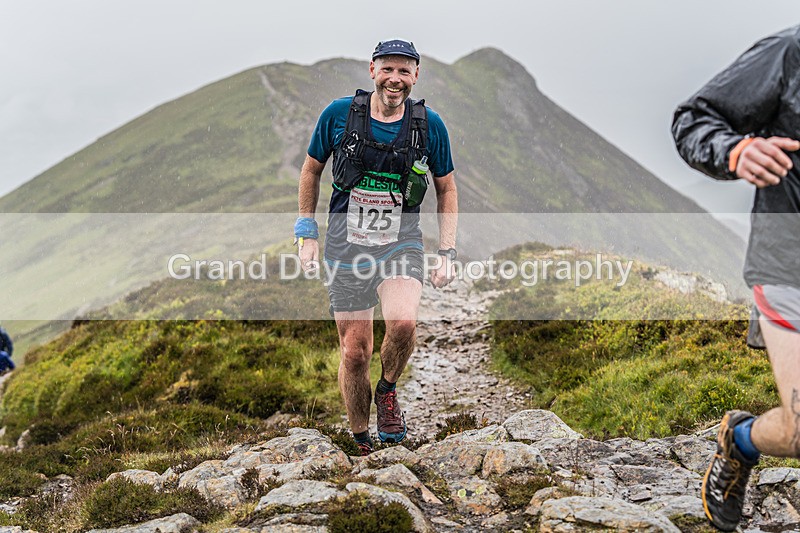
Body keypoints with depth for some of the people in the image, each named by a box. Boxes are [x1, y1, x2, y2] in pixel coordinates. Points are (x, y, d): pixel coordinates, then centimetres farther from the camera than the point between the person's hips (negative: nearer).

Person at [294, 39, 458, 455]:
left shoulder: (429, 124, -3)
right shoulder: (339, 114, -5)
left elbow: (446, 189, 9)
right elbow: (311, 170, 9)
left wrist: (447, 253, 2)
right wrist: (307, 235, 6)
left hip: (401, 241, 0)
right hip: (346, 243, 0)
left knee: (403, 323, -28)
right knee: (355, 352, 2)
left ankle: (388, 390, 4)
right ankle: (361, 442, 23)